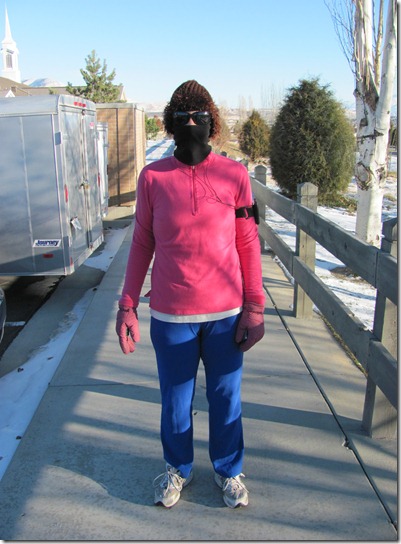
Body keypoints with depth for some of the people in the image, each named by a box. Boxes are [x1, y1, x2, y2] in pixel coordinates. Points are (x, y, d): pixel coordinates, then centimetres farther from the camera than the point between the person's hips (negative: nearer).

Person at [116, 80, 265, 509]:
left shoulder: (234, 174, -3)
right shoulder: (152, 177, -3)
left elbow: (248, 244, 0)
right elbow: (142, 243, 3)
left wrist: (254, 307, -2)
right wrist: (127, 305, -1)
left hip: (226, 314, 0)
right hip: (171, 316, 0)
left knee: (226, 398, 15)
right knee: (175, 400, 17)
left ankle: (228, 470, 41)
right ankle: (177, 468, 43)